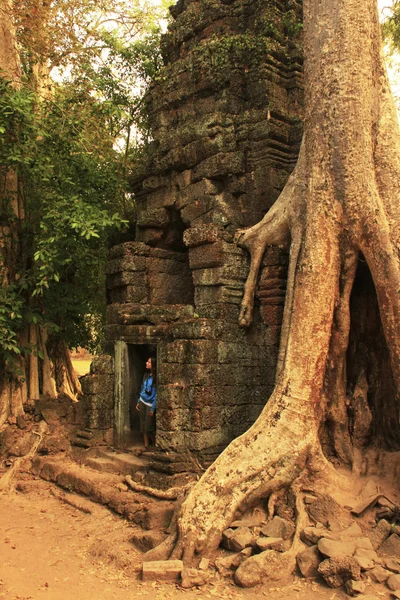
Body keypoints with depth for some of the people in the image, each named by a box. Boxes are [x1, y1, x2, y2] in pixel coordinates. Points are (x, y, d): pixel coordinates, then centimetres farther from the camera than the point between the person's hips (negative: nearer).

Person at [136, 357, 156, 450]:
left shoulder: (155, 377, -16)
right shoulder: (146, 374, 5)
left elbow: (156, 394, -15)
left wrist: (153, 408, -15)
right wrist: (138, 402, 13)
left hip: (150, 404, -6)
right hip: (142, 402, 6)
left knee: (149, 427, -2)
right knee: (143, 425, 9)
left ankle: (155, 445, 17)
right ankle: (146, 446, 18)